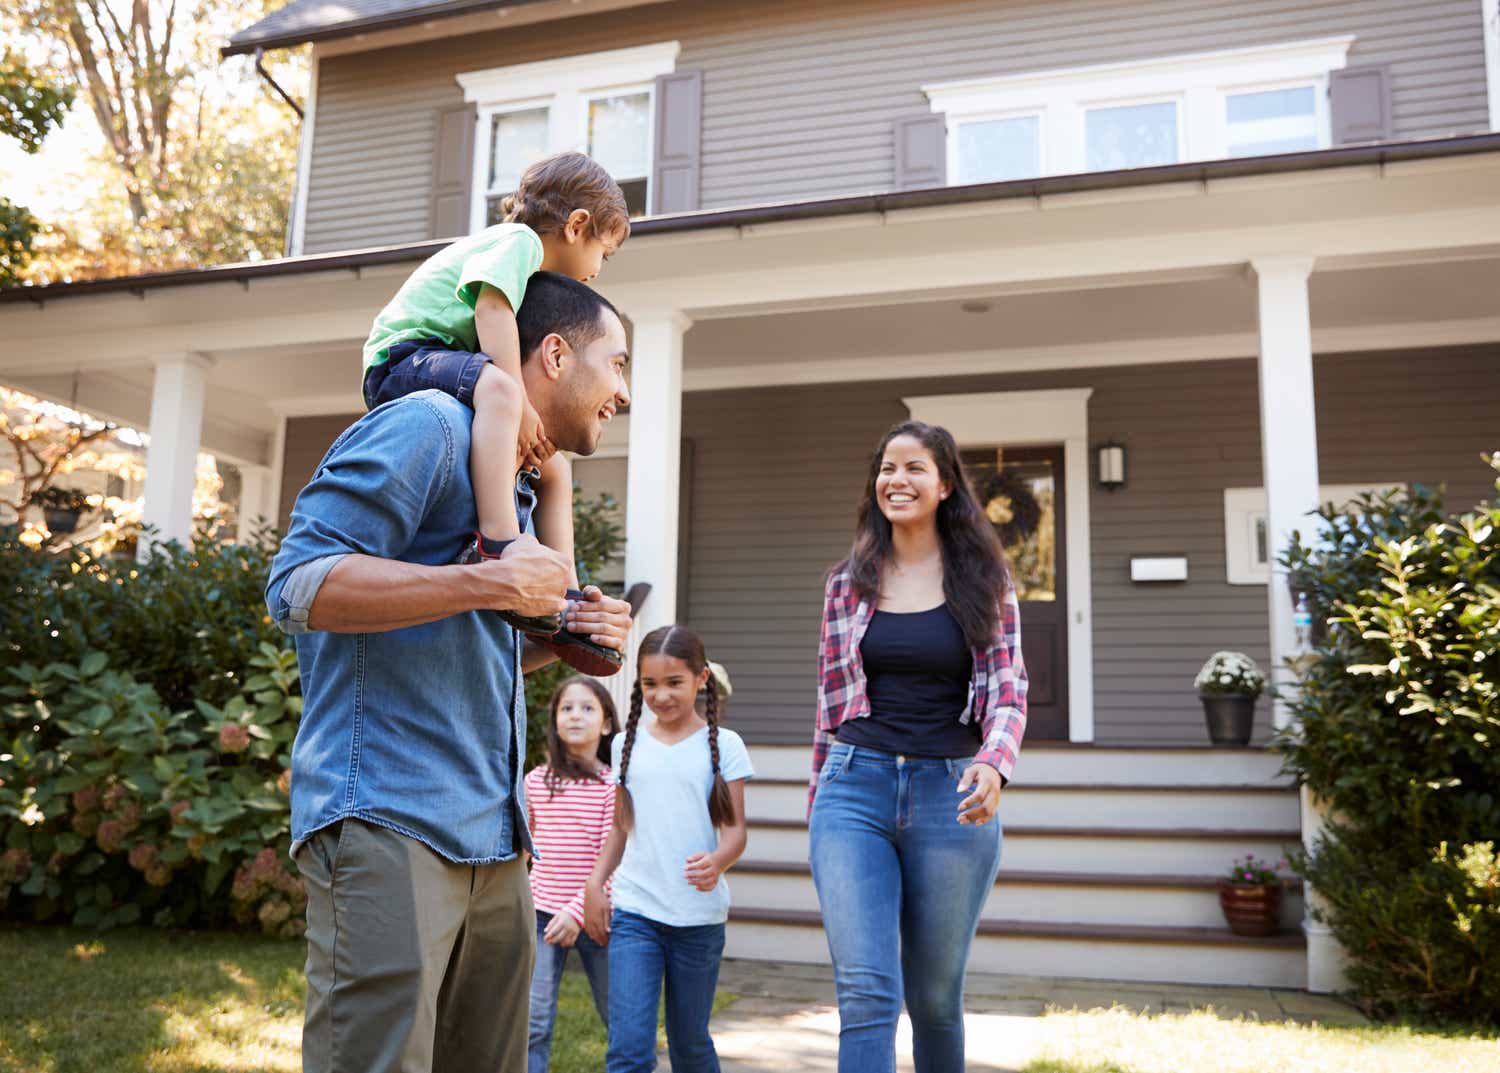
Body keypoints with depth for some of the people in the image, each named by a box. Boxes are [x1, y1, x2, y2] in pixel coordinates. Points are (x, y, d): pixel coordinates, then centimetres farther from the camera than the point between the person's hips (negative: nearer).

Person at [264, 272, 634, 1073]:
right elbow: (298, 585, -16)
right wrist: (490, 583, -19)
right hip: (387, 820, -9)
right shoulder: (429, 425, -6)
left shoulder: (520, 484, 23)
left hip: (492, 843, 9)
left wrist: (561, 639, 9)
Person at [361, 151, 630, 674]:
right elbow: (491, 307, -23)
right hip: (405, 358, -10)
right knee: (496, 385, -39)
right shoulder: (518, 239, -6)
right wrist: (521, 403, -28)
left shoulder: (534, 276, 25)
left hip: (449, 366, 11)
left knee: (554, 469, 5)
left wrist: (527, 419, -1)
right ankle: (496, 543, -54)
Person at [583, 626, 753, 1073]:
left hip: (699, 918, -1)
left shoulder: (723, 745, -1)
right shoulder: (628, 743, 8)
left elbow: (735, 828, -4)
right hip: (633, 912, 1)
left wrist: (717, 862, -25)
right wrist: (595, 885, 4)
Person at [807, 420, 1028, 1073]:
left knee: (935, 994, 12)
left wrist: (993, 763, -22)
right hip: (856, 787, 1)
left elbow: (1007, 690, -1)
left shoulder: (983, 579, 5)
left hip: (950, 796, 0)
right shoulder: (848, 582, 9)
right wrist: (820, 802, 15)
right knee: (865, 991, -11)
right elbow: (831, 699, 13)